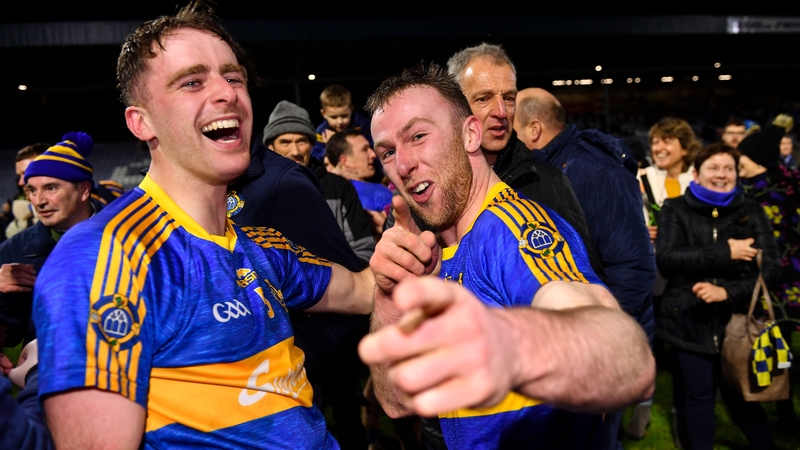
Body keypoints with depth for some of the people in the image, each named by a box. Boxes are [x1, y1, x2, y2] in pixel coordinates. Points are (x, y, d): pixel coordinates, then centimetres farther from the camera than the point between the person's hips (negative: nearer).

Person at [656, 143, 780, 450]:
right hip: (689, 321, -1)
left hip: (739, 322, 1)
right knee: (698, 397, 9)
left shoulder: (751, 212, 6)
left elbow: (771, 269, -3)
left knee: (742, 399, 9)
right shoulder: (676, 209, 2)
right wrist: (724, 252, -19)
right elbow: (666, 260, -14)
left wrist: (727, 292, -18)